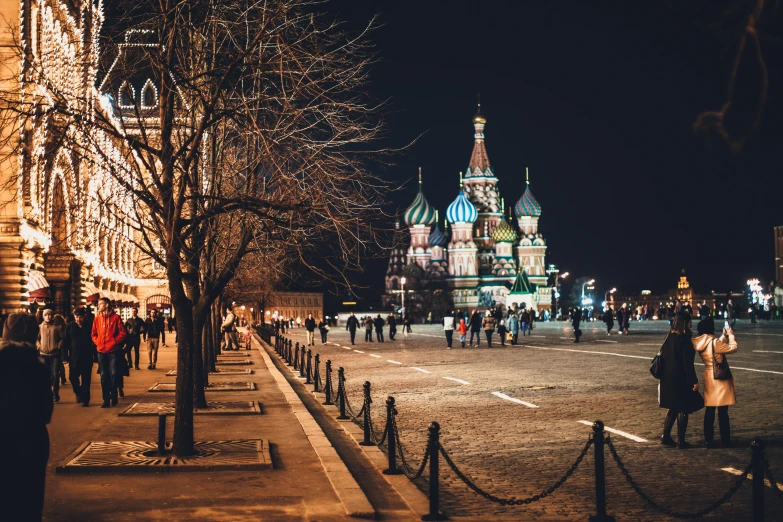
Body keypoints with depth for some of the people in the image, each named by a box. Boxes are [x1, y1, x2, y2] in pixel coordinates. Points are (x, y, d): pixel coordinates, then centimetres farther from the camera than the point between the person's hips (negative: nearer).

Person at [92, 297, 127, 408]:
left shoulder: (115, 317, -3)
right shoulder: (97, 318, 8)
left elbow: (122, 332, -3)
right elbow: (94, 334, 14)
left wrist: (114, 342, -11)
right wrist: (97, 342, -2)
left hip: (113, 351, -3)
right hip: (101, 351, 3)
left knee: (113, 374, -2)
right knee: (104, 376, 5)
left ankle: (114, 397, 15)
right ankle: (106, 400, 10)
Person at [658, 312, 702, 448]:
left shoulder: (669, 338, 6)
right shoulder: (684, 340, -17)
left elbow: (663, 356, 12)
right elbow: (688, 364, -19)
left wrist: (664, 377, 20)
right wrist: (694, 381, -14)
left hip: (668, 380, 8)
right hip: (680, 380, -8)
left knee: (673, 409, 18)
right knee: (683, 410, 3)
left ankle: (666, 437, 18)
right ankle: (681, 441, 8)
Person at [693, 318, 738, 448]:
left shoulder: (701, 344, 2)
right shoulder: (714, 343, -21)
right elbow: (733, 348, -13)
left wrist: (725, 336, 17)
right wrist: (731, 335, 1)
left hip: (708, 378, 7)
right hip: (720, 378, -7)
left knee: (709, 411, 13)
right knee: (723, 412, 0)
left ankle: (708, 439, 16)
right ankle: (725, 440, 5)